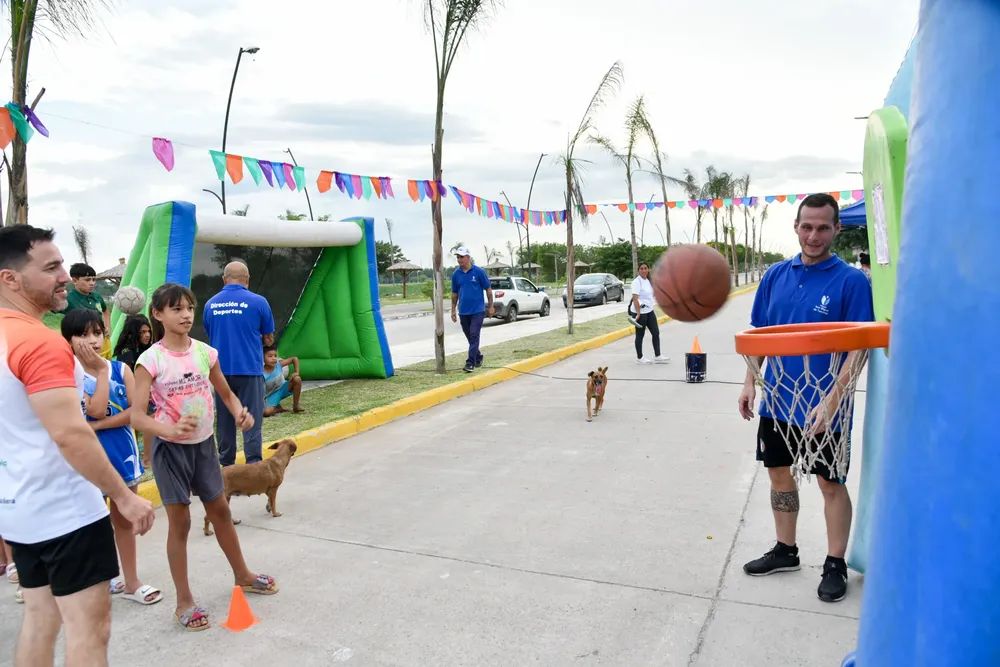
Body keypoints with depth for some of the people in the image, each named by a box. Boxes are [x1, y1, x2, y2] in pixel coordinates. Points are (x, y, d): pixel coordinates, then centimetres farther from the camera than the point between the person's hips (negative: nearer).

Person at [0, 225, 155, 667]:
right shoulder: (40, 342, -21)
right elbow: (71, 435, -26)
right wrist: (125, 497, -20)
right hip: (64, 510, -9)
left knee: (40, 619, 18)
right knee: (89, 626, 0)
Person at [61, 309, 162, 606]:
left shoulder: (120, 368, -1)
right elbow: (96, 410, -22)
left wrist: (99, 425, -17)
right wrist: (101, 370, -18)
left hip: (123, 453, 4)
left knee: (124, 520, 14)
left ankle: (131, 582, 24)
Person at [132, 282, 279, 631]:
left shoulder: (205, 352, -3)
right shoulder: (151, 360, -14)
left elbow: (226, 394, 8)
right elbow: (137, 416, -19)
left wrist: (240, 412, -13)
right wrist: (170, 430, -38)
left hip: (204, 443, 4)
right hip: (170, 447, -4)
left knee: (221, 511, 17)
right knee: (179, 522, 4)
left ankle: (243, 575, 36)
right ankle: (184, 601, 19)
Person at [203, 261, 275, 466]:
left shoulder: (210, 304, 4)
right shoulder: (258, 302, -7)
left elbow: (211, 336, 17)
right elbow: (268, 337, 4)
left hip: (221, 369, 4)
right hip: (249, 369, -4)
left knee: (224, 420, 13)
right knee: (251, 419, 0)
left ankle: (226, 465, 21)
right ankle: (254, 465, -4)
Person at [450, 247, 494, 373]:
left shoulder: (479, 272, -7)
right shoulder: (456, 274, 4)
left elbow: (488, 289, -1)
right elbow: (454, 293, 13)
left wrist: (491, 306, -1)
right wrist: (453, 310, 11)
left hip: (477, 310, -4)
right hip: (463, 311, 4)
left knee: (474, 336, -9)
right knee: (470, 337, 13)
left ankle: (471, 363, -9)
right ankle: (478, 357, 31)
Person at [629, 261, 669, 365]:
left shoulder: (648, 281, 11)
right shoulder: (637, 282, -14)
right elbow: (635, 299, -20)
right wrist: (638, 314, -24)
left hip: (649, 311, 8)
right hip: (640, 312, -8)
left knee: (656, 333, 6)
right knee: (640, 335, 3)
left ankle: (657, 356, 12)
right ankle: (640, 358, 14)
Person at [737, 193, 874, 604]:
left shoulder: (851, 281, -11)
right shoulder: (776, 275, 2)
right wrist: (750, 382, 2)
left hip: (822, 407, -5)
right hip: (776, 401, 5)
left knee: (831, 483, 10)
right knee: (779, 474, 16)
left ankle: (835, 565, 27)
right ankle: (785, 551, 35)